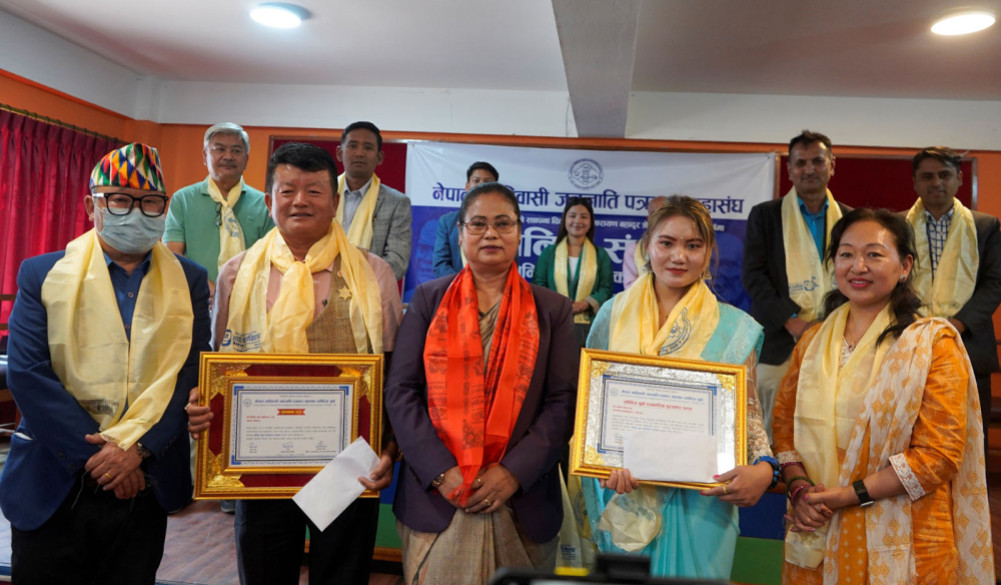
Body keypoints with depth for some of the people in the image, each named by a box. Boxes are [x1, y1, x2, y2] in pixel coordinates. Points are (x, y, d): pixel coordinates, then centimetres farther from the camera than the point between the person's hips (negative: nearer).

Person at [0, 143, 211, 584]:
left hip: (143, 483, 1)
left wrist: (136, 448, -15)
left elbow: (193, 373, -3)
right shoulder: (42, 275, 1)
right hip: (52, 486, 0)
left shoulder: (188, 281, 3)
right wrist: (93, 454, -14)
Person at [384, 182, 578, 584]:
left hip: (522, 501, 0)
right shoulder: (428, 300, 5)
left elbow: (564, 401, -2)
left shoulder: (552, 310, 4)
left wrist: (513, 472, -12)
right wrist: (440, 472, -11)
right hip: (435, 497, 0)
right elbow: (401, 391, -1)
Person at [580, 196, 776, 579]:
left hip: (700, 500, 0)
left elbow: (747, 413, 0)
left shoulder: (733, 328, 0)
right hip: (623, 494, 1)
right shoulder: (614, 314, 1)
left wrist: (764, 467, -19)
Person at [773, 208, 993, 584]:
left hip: (898, 542, -3)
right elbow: (784, 422, 7)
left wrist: (851, 494, -17)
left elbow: (941, 451, -12)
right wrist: (799, 488, -9)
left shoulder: (933, 341, -7)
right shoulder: (812, 341, 6)